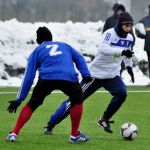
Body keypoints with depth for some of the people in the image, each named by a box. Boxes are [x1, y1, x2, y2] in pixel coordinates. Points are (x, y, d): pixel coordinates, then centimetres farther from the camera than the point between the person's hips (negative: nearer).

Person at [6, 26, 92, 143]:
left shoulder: (37, 51, 27)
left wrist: (19, 100, 23)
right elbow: (79, 58, 21)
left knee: (32, 104, 19)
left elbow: (28, 78, 21)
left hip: (46, 78, 0)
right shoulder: (65, 46, 35)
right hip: (69, 78, 0)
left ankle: (14, 133, 13)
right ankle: (75, 135, 25)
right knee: (77, 101, 26)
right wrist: (86, 74, 9)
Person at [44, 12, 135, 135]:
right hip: (96, 73, -6)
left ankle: (104, 120, -3)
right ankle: (50, 125, 7)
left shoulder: (129, 38, 3)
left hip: (112, 75, 6)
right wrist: (122, 51, -47)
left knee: (122, 93, -23)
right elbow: (103, 48, -39)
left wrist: (129, 66, 18)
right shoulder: (110, 33, -19)